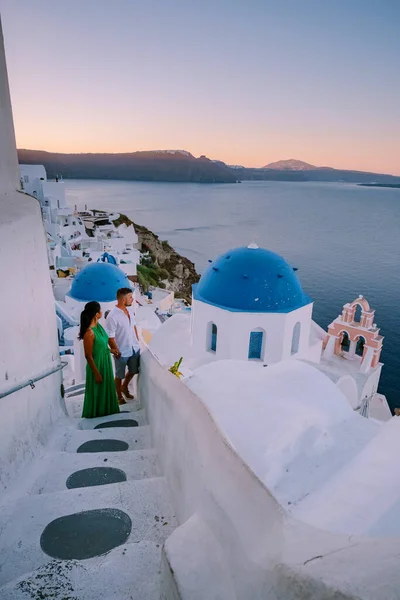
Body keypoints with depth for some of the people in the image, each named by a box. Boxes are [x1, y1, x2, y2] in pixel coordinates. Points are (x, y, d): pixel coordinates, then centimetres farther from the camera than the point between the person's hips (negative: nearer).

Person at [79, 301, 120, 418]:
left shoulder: (98, 325, -3)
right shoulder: (89, 332, -29)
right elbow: (88, 356, -23)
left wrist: (110, 350, 19)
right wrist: (96, 373, -18)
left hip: (105, 363, 9)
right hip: (97, 365, -9)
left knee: (106, 389, 24)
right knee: (97, 391, 12)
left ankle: (105, 411, 45)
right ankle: (95, 414, 33)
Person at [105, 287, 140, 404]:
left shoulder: (130, 309, -4)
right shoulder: (112, 316, -27)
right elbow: (110, 337, -21)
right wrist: (116, 351, -16)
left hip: (134, 348, 7)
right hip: (122, 352, -7)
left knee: (133, 371, 24)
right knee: (119, 375, 14)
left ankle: (124, 387, 50)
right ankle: (119, 396, 37)